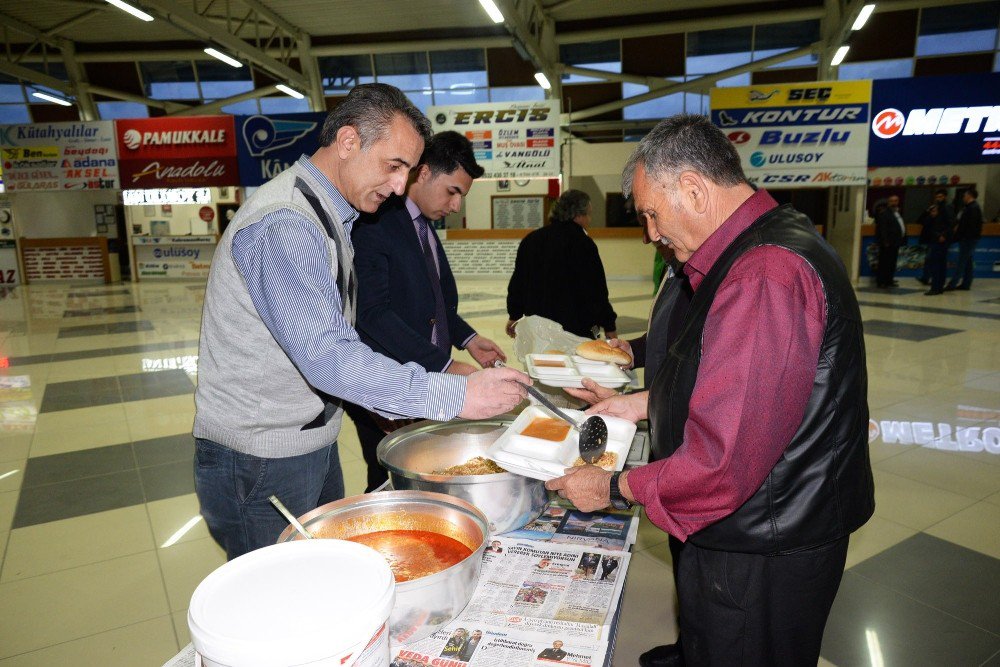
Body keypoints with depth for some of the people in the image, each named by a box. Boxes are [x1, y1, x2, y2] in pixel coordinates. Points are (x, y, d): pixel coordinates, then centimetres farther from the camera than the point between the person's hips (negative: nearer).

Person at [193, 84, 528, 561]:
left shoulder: (329, 216, 9)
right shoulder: (285, 222, -23)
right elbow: (326, 356, -32)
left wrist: (385, 404, 12)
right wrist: (454, 395, -32)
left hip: (311, 444, 9)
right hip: (262, 462, -9)